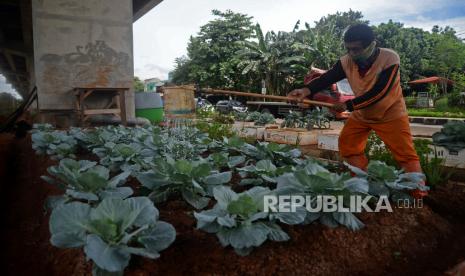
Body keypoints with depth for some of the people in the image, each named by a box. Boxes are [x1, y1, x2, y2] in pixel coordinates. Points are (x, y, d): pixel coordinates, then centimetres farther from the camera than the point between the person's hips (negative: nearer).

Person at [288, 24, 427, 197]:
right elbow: (326, 78, -25)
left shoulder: (389, 58, -26)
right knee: (347, 145, 8)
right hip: (361, 114, 5)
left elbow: (378, 92, -32)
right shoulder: (347, 61, -14)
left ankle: (419, 194, 11)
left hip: (390, 114, -5)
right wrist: (306, 90, -43)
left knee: (405, 154, -3)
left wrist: (349, 105, -33)